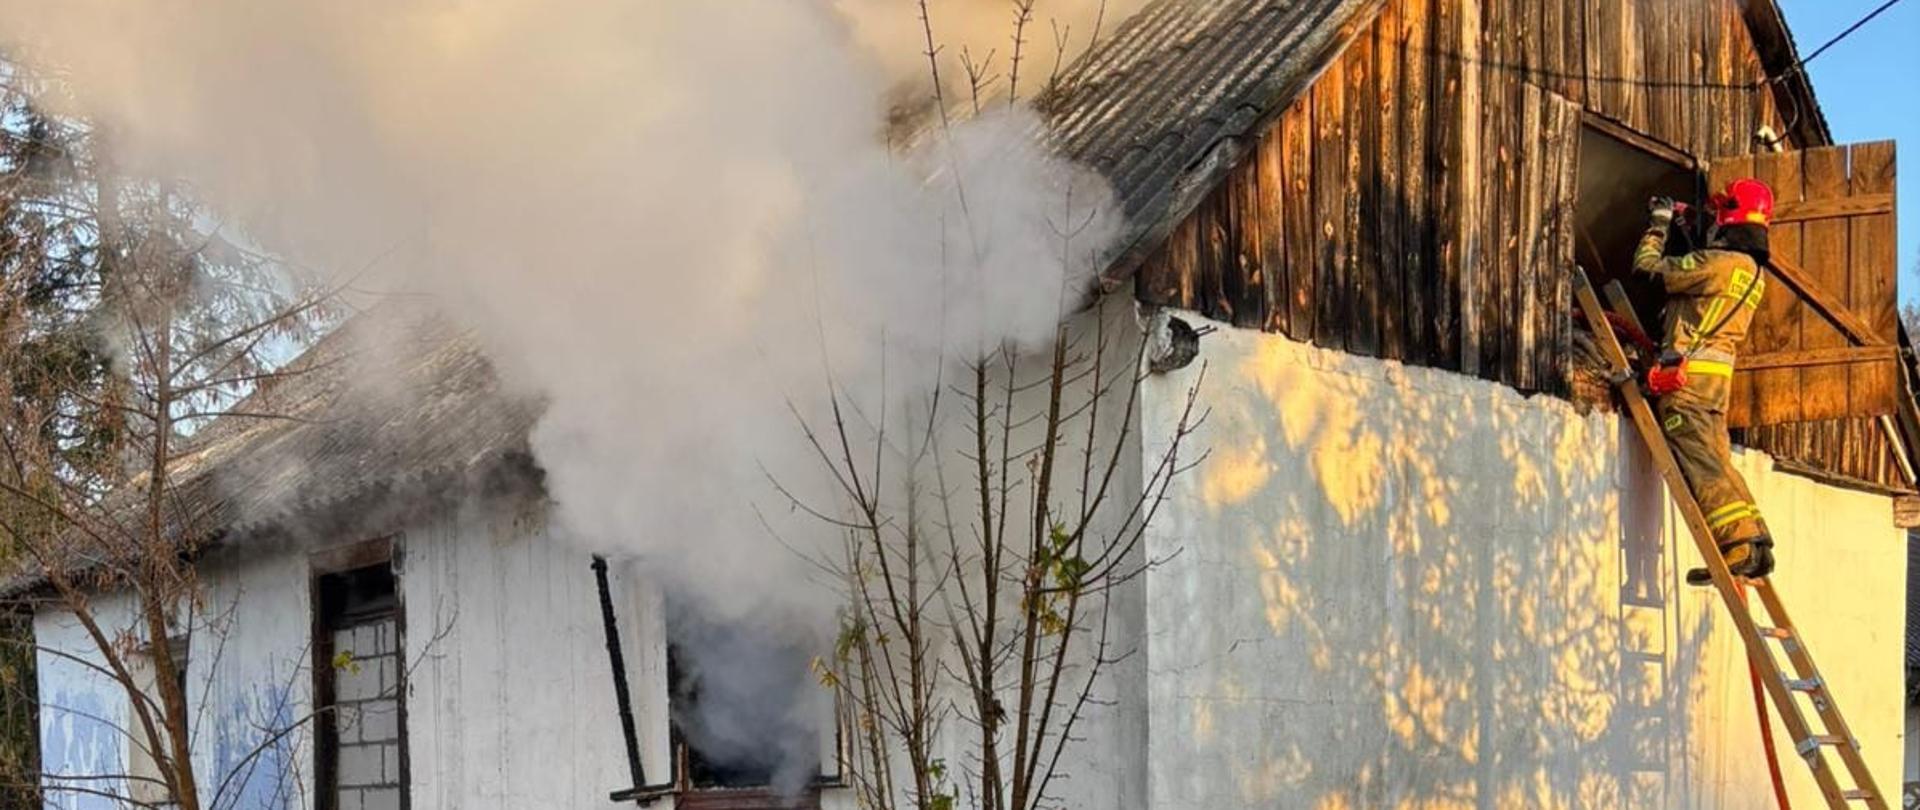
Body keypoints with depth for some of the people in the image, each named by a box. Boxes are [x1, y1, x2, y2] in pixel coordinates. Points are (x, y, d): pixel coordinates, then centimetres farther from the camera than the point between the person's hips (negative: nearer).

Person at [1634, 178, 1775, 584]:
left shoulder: (1719, 262, -11)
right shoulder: (1753, 274, 17)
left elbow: (1648, 266, -5)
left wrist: (1659, 224, 12)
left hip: (1688, 372, -9)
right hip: (1717, 377, 9)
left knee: (1700, 462, -14)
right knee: (1718, 462, 11)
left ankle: (1740, 545, -23)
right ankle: (1756, 542, 6)